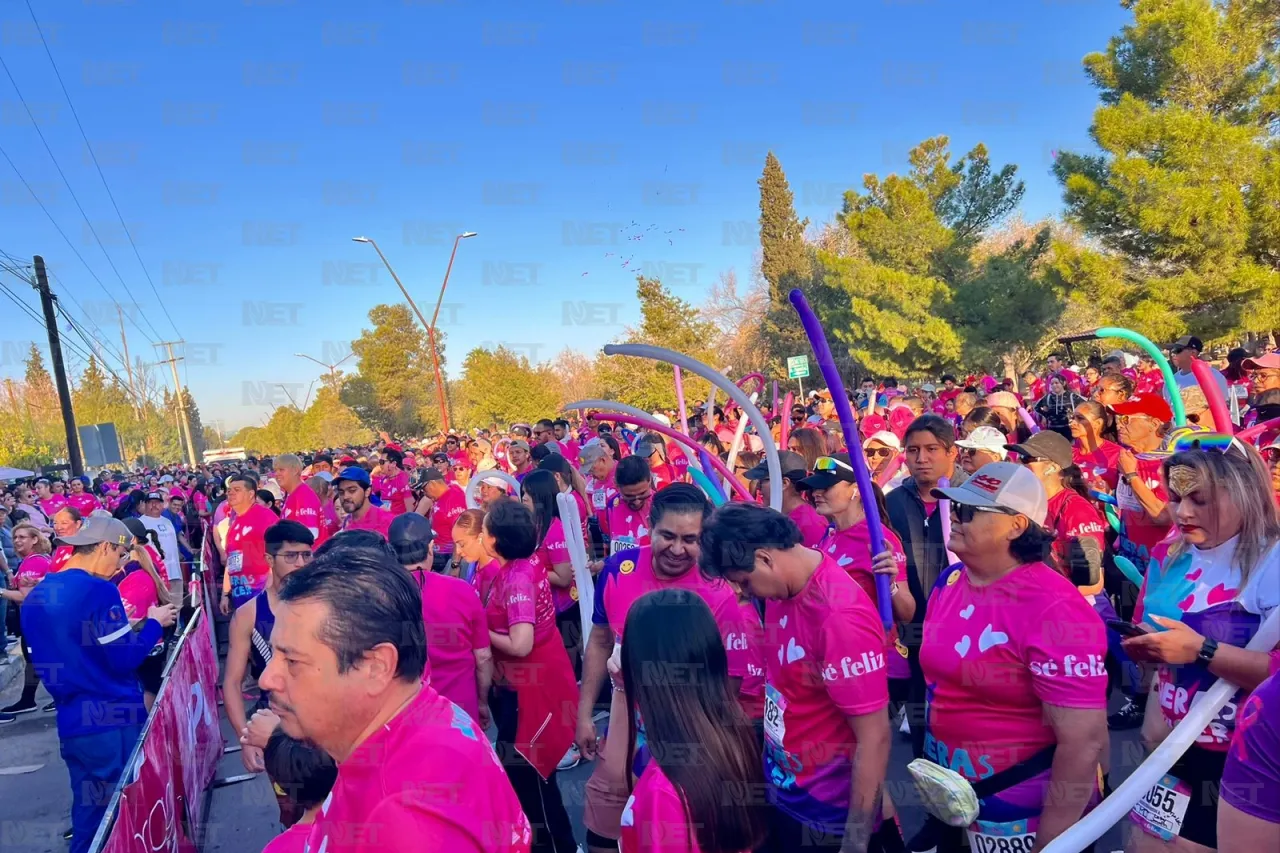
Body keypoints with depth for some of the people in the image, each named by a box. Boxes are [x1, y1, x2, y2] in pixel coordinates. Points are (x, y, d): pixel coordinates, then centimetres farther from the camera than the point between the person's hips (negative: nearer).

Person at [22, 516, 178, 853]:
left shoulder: (35, 596, 8)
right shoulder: (98, 590, -17)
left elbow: (54, 654, 18)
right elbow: (125, 659, -18)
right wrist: (154, 623, -3)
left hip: (71, 724, 7)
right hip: (113, 722, -7)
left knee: (89, 814, 17)